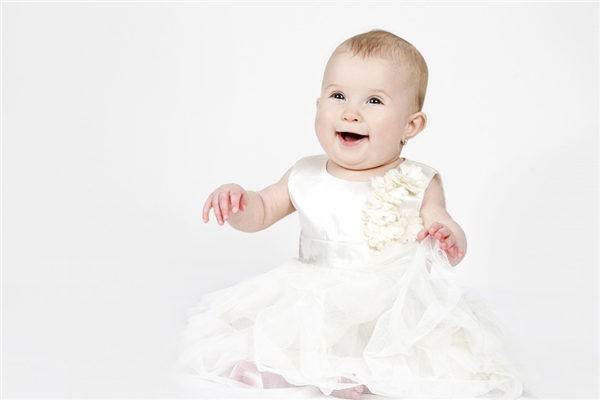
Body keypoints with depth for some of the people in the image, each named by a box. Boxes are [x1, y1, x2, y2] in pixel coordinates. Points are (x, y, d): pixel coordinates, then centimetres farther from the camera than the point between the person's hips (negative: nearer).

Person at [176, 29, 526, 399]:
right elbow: (262, 211, 12)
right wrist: (236, 201, -10)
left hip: (394, 309, -2)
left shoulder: (418, 184, -6)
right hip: (312, 304, 2)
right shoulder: (306, 177, 2)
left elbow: (451, 254, -5)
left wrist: (450, 238, -29)